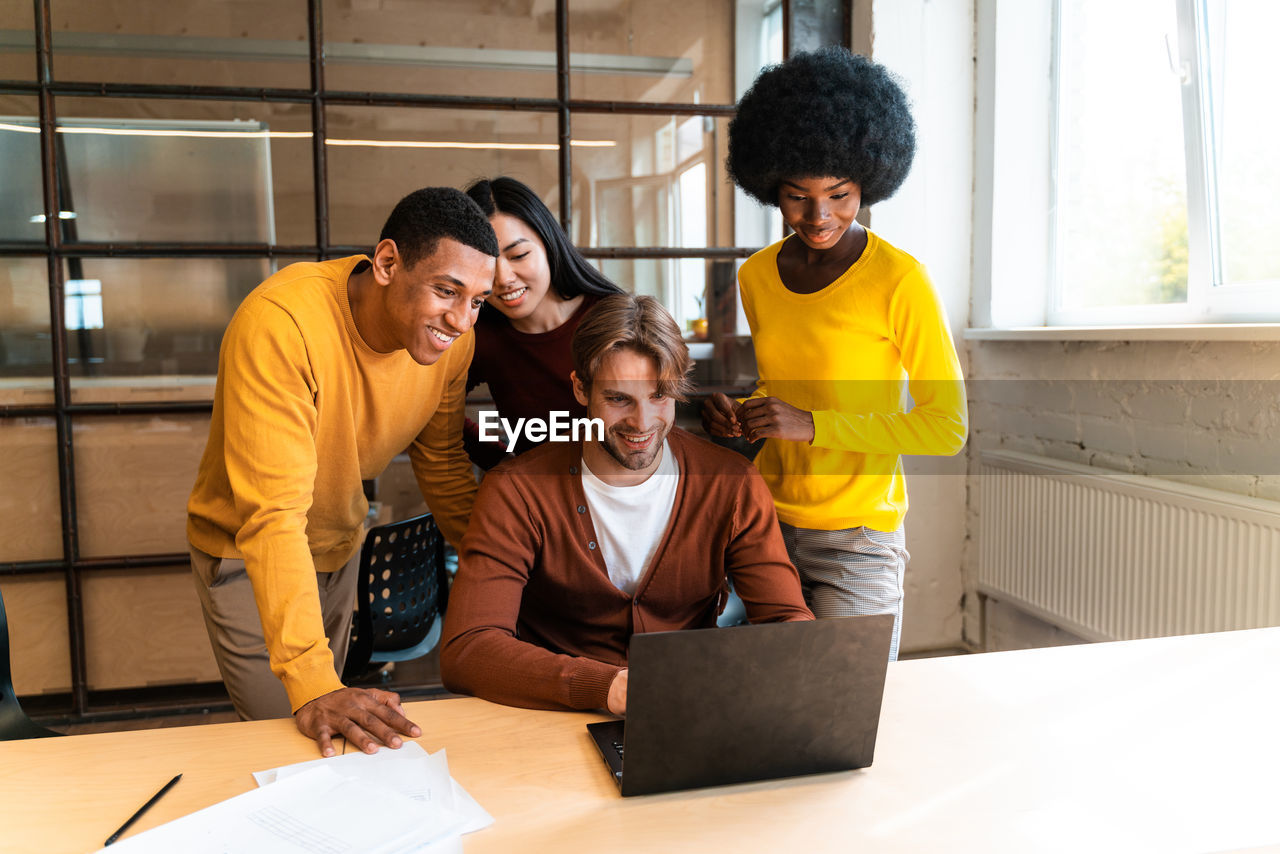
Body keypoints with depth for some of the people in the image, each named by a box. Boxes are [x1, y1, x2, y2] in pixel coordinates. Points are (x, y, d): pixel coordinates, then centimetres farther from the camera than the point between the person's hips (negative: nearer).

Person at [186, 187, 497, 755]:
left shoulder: (451, 337, -16)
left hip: (342, 546, 5)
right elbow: (274, 514, -37)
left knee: (337, 719, 17)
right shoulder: (280, 323, -34)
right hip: (247, 554, -5)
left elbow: (442, 466, 0)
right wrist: (312, 685, -42)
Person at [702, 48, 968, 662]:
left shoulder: (898, 280, -12)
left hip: (856, 537, -4)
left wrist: (814, 425, -19)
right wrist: (737, 415, -2)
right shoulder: (756, 277, 5)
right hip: (765, 522, 5)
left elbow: (947, 427, -11)